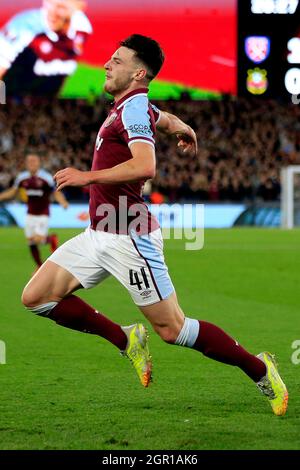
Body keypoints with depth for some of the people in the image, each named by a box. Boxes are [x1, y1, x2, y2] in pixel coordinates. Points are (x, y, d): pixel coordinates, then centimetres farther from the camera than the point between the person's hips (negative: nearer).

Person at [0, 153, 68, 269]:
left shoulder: (46, 177, -12)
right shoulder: (22, 177, 0)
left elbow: (57, 193, -6)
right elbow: (13, 192, 16)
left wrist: (63, 202, -24)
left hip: (43, 215, -4)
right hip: (30, 215, 4)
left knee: (38, 240, -16)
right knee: (31, 242, 2)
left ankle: (51, 239, 19)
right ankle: (40, 267, 21)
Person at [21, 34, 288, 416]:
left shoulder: (132, 108, -15)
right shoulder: (135, 106, 12)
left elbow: (145, 166, -32)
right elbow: (171, 122, 34)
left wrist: (87, 177, -25)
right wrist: (186, 133, 57)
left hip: (129, 238, -9)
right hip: (99, 234, 9)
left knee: (172, 329, -5)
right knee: (35, 298, 3)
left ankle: (259, 370, 11)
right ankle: (127, 340, 14)